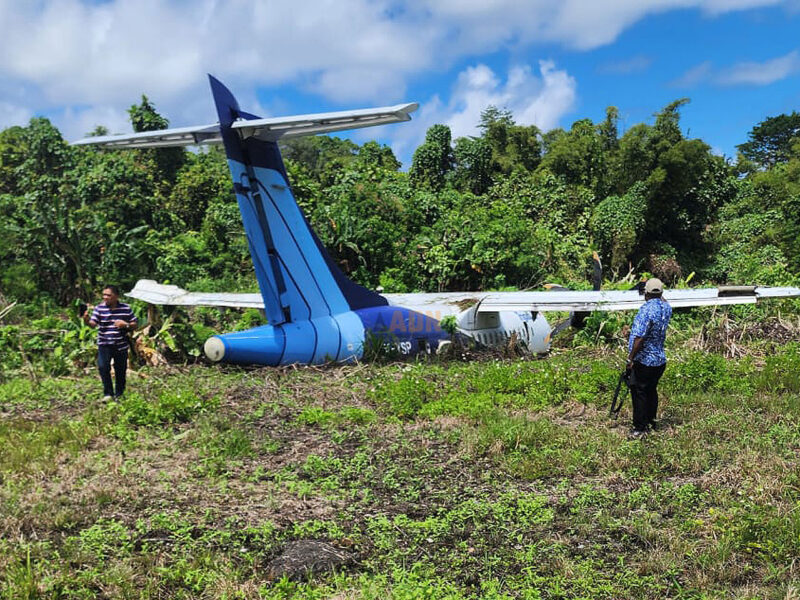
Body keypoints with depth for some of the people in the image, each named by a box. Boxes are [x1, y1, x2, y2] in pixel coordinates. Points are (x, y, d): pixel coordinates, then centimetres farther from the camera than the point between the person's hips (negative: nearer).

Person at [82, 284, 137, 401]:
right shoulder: (99, 308, -3)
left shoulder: (126, 308, -1)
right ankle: (108, 393, 0)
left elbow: (135, 324, 5)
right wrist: (86, 319, -36)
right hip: (104, 344, -1)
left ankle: (119, 394, 28)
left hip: (121, 345, 1)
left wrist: (126, 325, -15)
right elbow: (93, 323, -14)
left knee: (120, 371, 10)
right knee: (103, 367, -15)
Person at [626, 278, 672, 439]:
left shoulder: (647, 310, -22)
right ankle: (651, 421, 31)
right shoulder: (666, 307, 2)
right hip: (660, 360, 8)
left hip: (644, 361, -8)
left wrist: (630, 359, -19)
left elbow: (639, 338, -25)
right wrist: (659, 296, 20)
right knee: (652, 390, 19)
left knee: (639, 392, 0)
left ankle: (640, 428, 3)